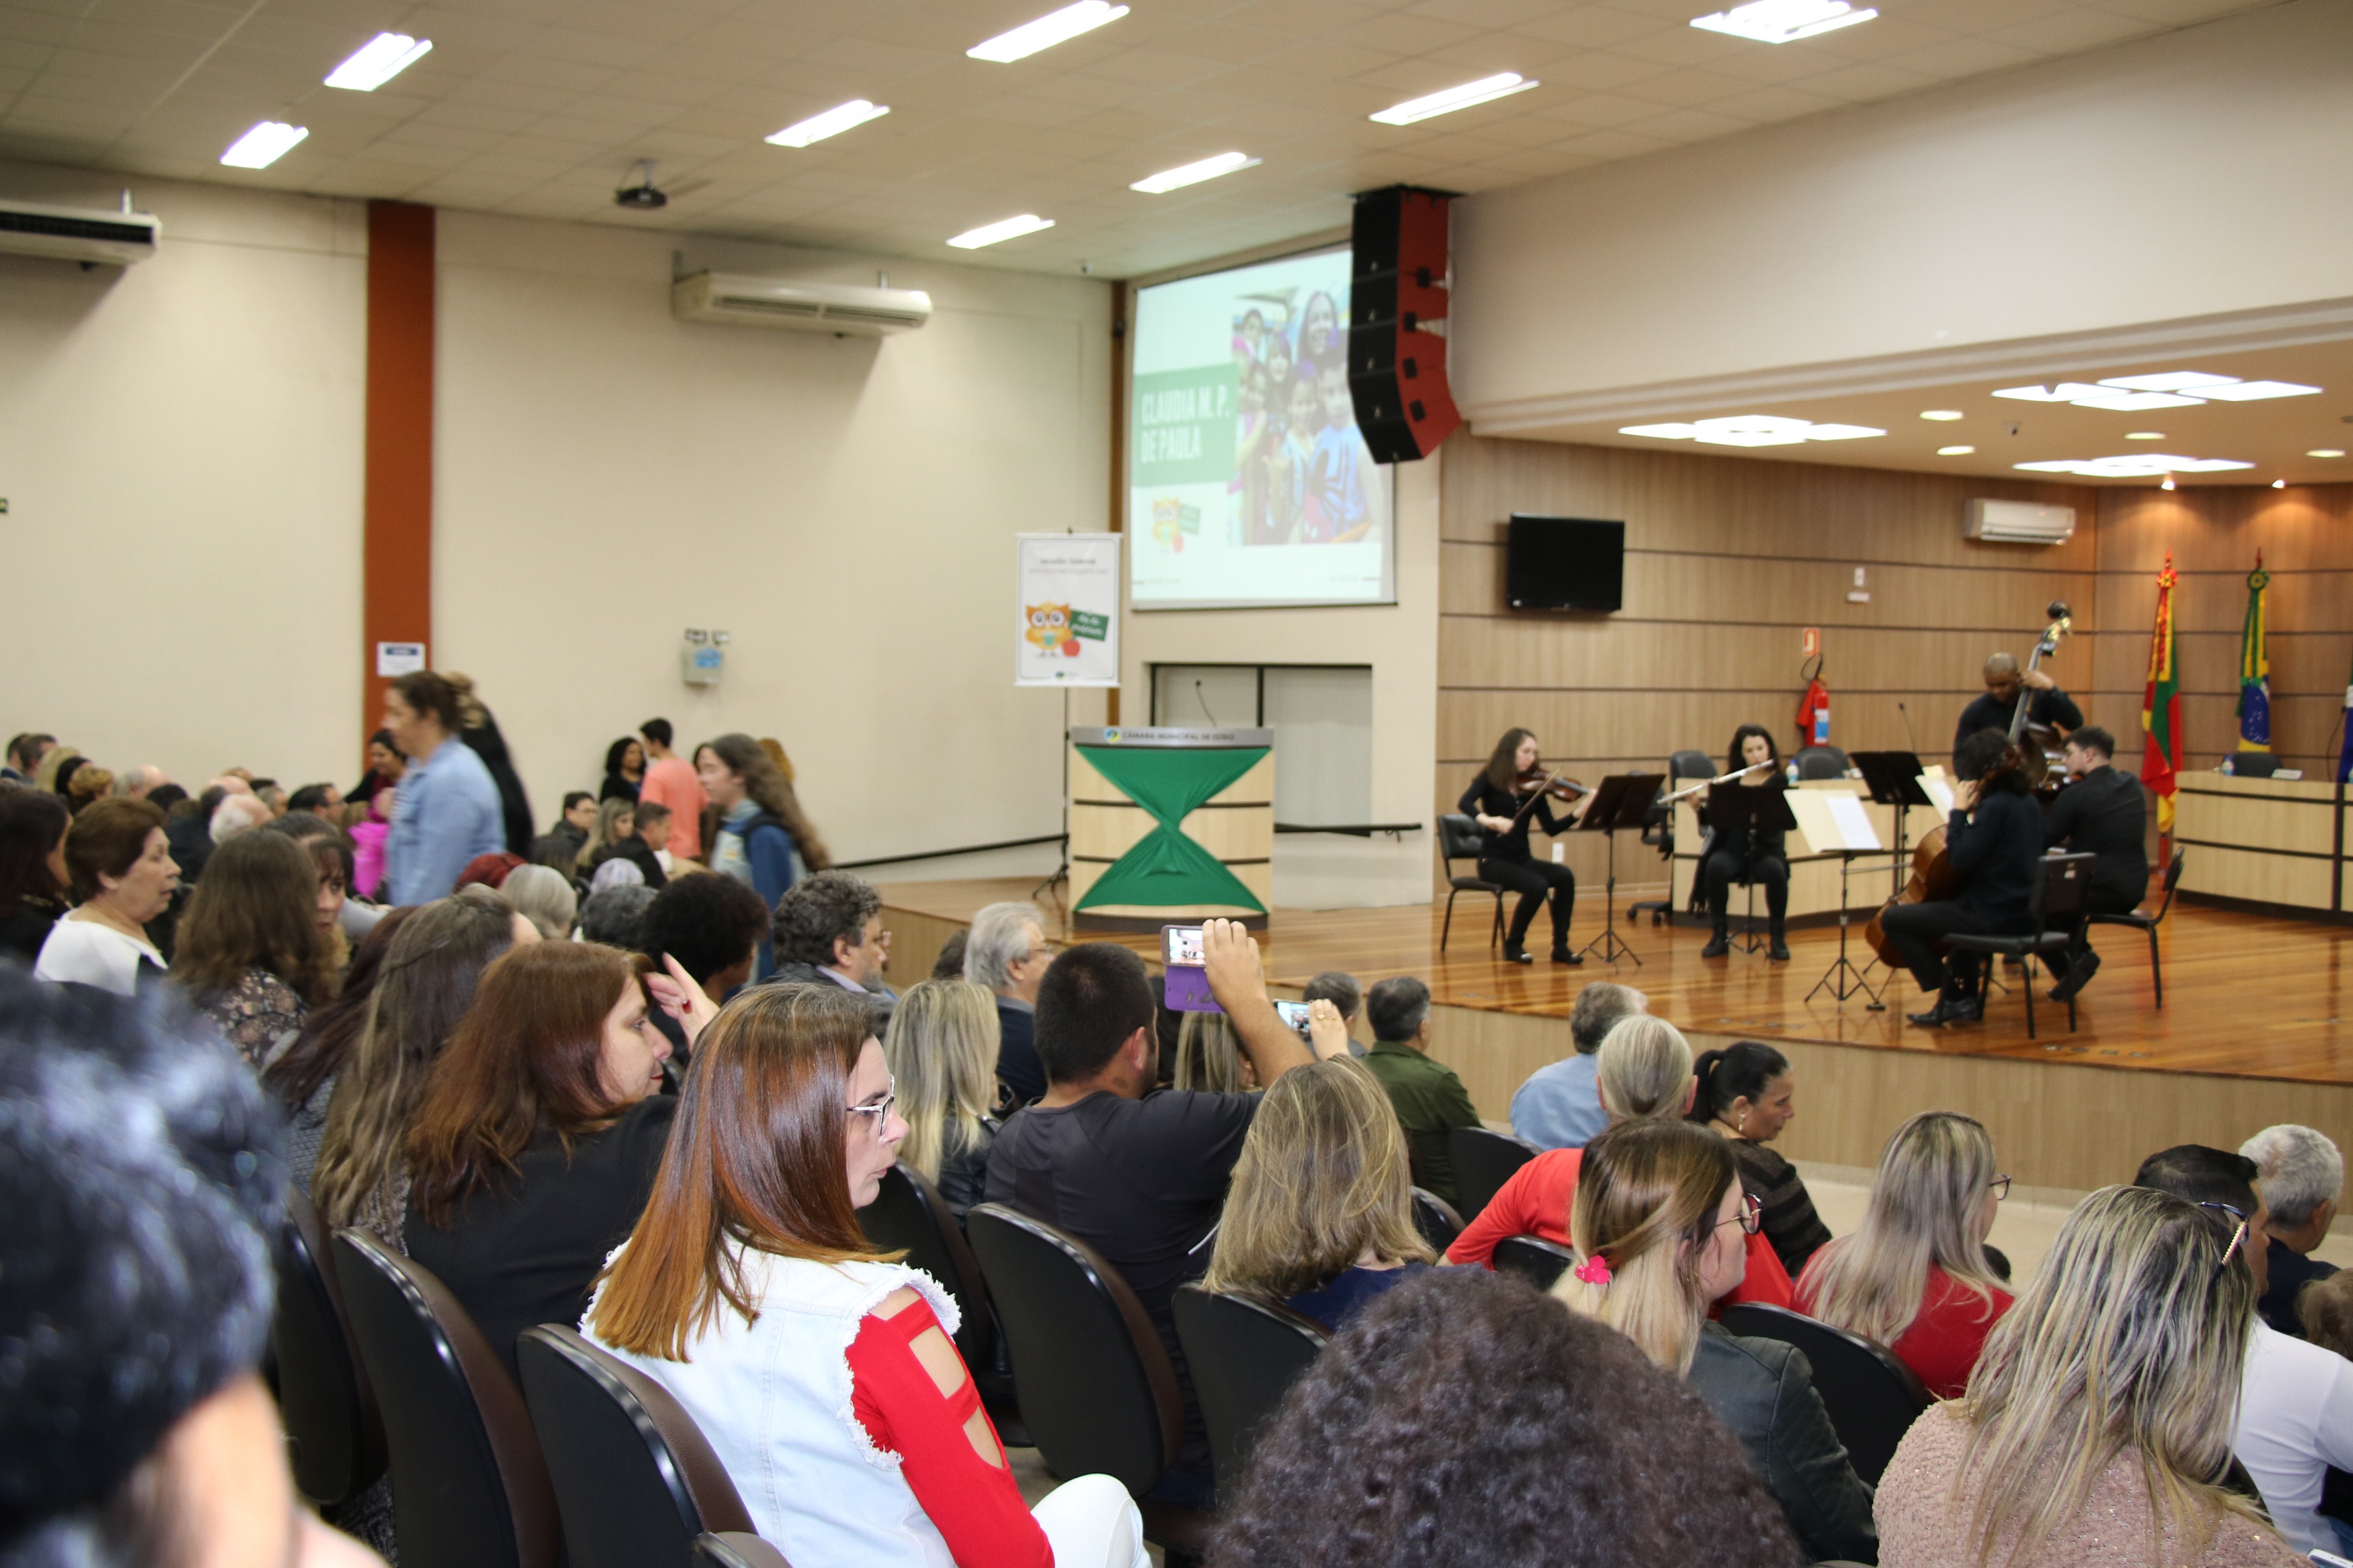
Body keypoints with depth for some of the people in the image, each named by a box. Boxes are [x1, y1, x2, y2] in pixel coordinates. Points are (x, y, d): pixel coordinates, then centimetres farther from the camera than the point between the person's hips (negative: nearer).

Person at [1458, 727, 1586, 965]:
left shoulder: (1533, 787, 6)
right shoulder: (1490, 779, -4)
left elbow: (1552, 829, 1)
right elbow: (1464, 803, -23)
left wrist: (1579, 812, -15)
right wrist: (1488, 820, -42)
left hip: (1522, 860, 5)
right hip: (1494, 861, -5)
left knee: (1565, 876, -22)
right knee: (1537, 885, -30)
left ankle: (1560, 947, -14)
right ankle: (1513, 945, -8)